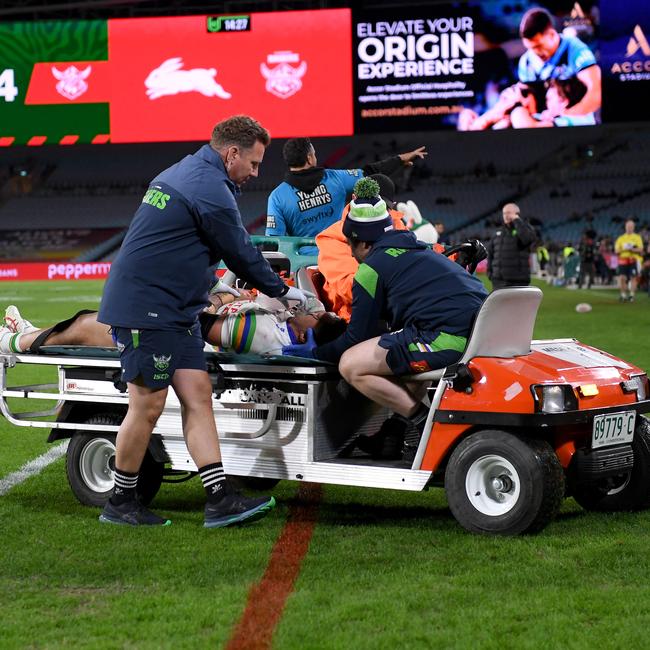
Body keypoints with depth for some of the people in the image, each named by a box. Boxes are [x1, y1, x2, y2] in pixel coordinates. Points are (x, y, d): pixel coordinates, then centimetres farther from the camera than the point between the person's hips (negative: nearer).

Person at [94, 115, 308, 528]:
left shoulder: (184, 173, 17)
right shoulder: (211, 189, -15)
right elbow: (241, 252, -7)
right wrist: (281, 290, 7)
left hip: (175, 311, 11)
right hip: (145, 308, -11)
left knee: (198, 396, 2)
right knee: (148, 407, -5)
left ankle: (220, 499, -2)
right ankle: (121, 503, 7)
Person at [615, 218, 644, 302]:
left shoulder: (637, 237, 7)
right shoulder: (621, 238, 13)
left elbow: (640, 250, -1)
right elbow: (616, 250, 9)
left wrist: (632, 249, -17)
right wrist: (623, 249, -10)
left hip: (633, 260, -2)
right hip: (623, 260, 2)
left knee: (633, 278, -7)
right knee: (622, 278, -6)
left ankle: (632, 295, -4)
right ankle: (623, 295, 4)